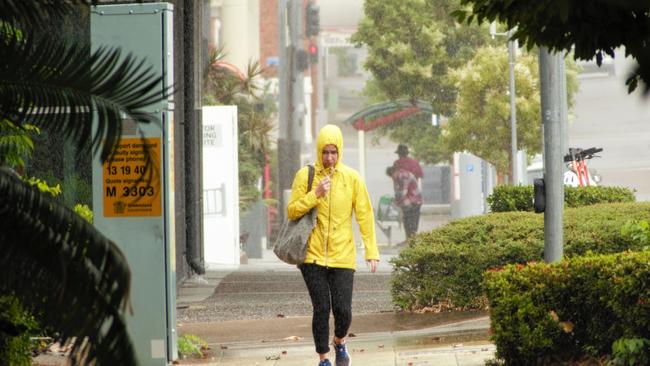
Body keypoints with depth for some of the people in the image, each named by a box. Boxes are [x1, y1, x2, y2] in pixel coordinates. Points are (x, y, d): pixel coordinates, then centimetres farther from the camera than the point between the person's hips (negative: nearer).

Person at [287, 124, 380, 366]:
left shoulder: (352, 178, 1)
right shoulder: (305, 176, 0)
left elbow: (365, 216, 3)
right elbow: (292, 212, -1)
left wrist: (371, 251, -3)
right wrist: (315, 194, -14)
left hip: (343, 256, 0)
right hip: (313, 256, 0)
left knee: (343, 310, -5)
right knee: (321, 309, -2)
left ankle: (339, 342, 27)